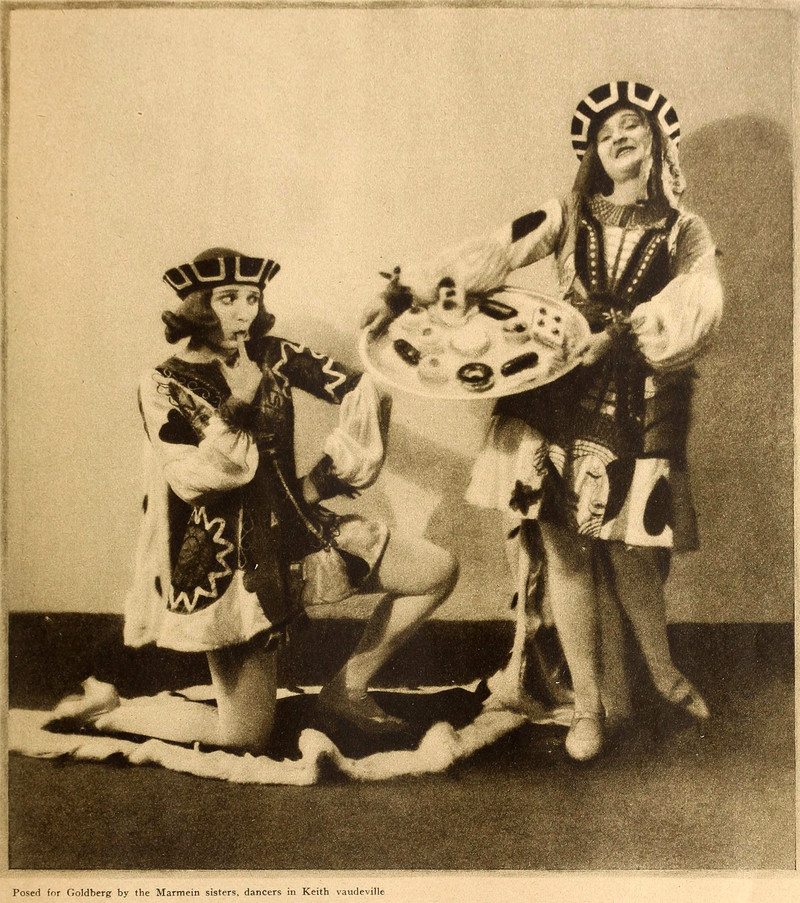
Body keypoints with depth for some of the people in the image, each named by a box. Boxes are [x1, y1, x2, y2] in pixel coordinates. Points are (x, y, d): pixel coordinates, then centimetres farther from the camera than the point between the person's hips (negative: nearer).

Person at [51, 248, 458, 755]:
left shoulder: (272, 356, 2)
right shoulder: (164, 386, -8)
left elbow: (362, 391, -2)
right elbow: (192, 480, -19)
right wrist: (238, 402, -23)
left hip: (297, 529, 5)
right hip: (229, 559, -5)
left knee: (440, 570, -3)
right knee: (246, 739, -2)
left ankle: (346, 691, 11)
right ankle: (106, 709, 20)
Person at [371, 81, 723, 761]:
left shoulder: (684, 233, 9)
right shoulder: (569, 218, 12)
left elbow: (697, 305, -8)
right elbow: (490, 256, 2)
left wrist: (622, 333, -23)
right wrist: (413, 290, -10)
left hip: (640, 405, -1)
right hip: (562, 394, 1)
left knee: (630, 549, 2)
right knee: (566, 547, -1)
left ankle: (662, 672, 31)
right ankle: (589, 705, 13)